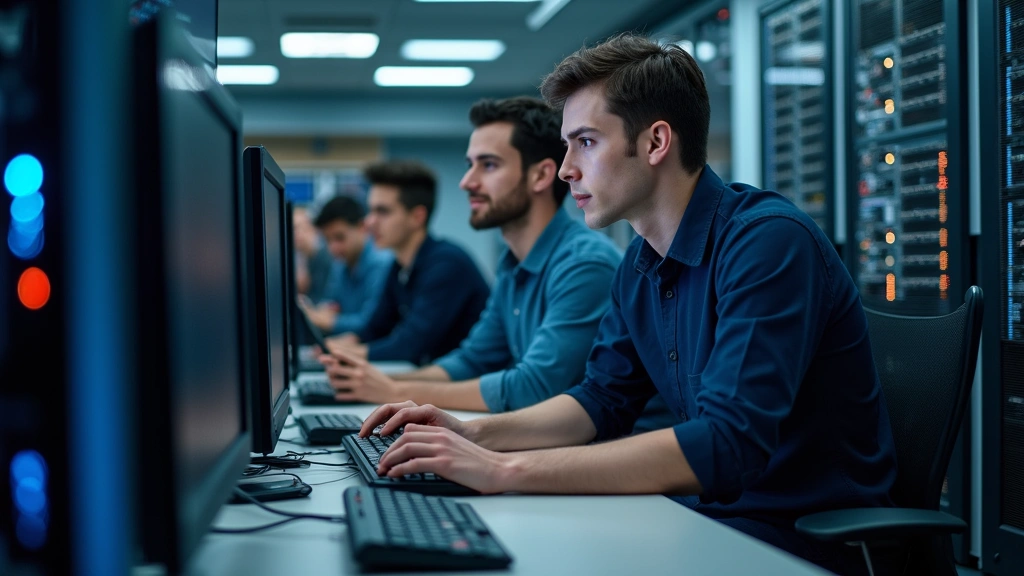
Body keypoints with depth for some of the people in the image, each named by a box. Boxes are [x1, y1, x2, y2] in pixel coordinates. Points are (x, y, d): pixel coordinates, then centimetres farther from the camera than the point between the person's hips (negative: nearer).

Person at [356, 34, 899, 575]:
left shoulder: (769, 242, -22)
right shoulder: (641, 263, 6)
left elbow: (726, 445, -31)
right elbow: (603, 400, 16)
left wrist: (505, 470, -33)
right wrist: (475, 434, -3)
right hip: (707, 512, 7)